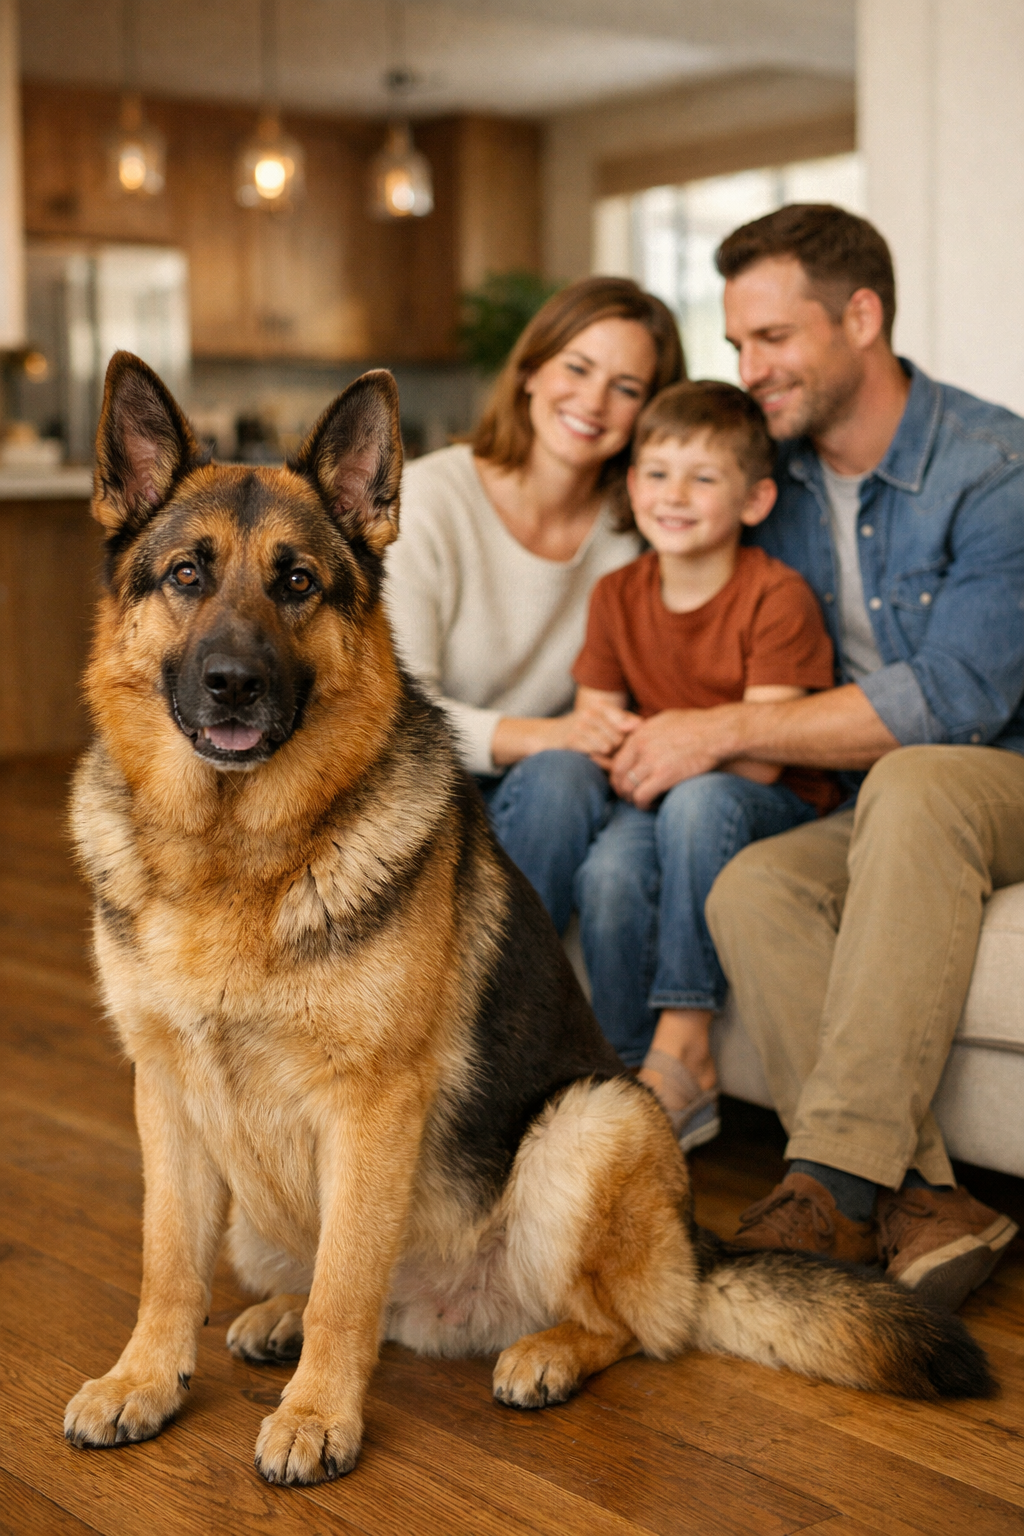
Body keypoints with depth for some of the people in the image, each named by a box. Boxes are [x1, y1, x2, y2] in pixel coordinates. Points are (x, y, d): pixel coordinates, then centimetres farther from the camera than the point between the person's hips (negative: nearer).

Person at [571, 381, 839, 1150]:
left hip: (776, 805, -4)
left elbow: (760, 758, -18)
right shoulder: (617, 597, 3)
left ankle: (684, 1036, -29)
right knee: (606, 870, -29)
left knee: (699, 800, -36)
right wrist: (609, 749, -17)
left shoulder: (777, 597, -14)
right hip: (658, 800, 4)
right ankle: (638, 1069, -16)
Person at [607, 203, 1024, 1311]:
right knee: (750, 890, -26)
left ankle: (835, 1179, -39)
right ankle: (915, 1200, -31)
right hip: (874, 814, 5)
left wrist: (727, 732, -23)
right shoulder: (769, 472, 6)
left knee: (914, 782, -38)